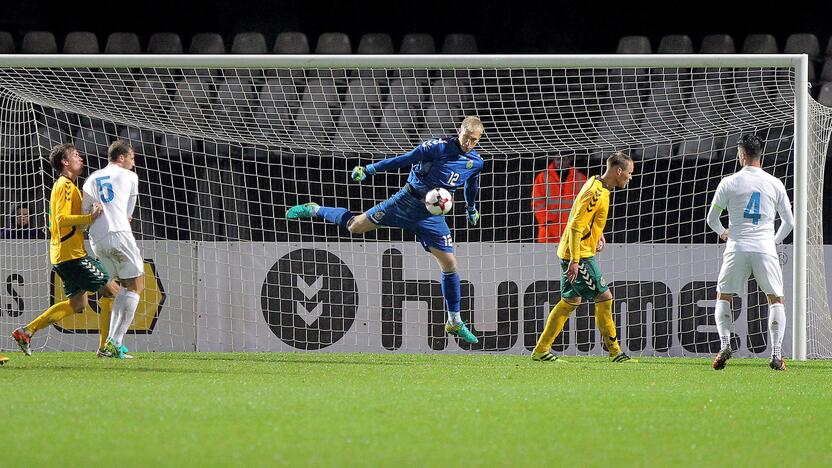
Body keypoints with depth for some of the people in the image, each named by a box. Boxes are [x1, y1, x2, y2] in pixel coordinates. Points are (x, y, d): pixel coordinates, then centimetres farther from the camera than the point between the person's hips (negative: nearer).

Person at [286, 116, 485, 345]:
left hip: (432, 216, 3)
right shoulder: (439, 147, -16)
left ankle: (455, 322, 9)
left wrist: (472, 210, 33)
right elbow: (405, 159, -14)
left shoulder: (476, 163, 0)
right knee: (355, 226, -4)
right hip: (407, 201, -3)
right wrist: (368, 170, -17)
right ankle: (314, 210, 23)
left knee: (449, 264, -3)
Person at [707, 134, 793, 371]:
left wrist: (723, 232, 31)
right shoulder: (774, 184, 5)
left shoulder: (729, 183, 1)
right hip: (765, 249, 1)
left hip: (737, 247, -1)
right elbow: (789, 222, 12)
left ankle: (724, 344, -4)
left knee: (723, 297, 15)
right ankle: (776, 353, -5)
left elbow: (711, 219, 9)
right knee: (776, 299, 9)